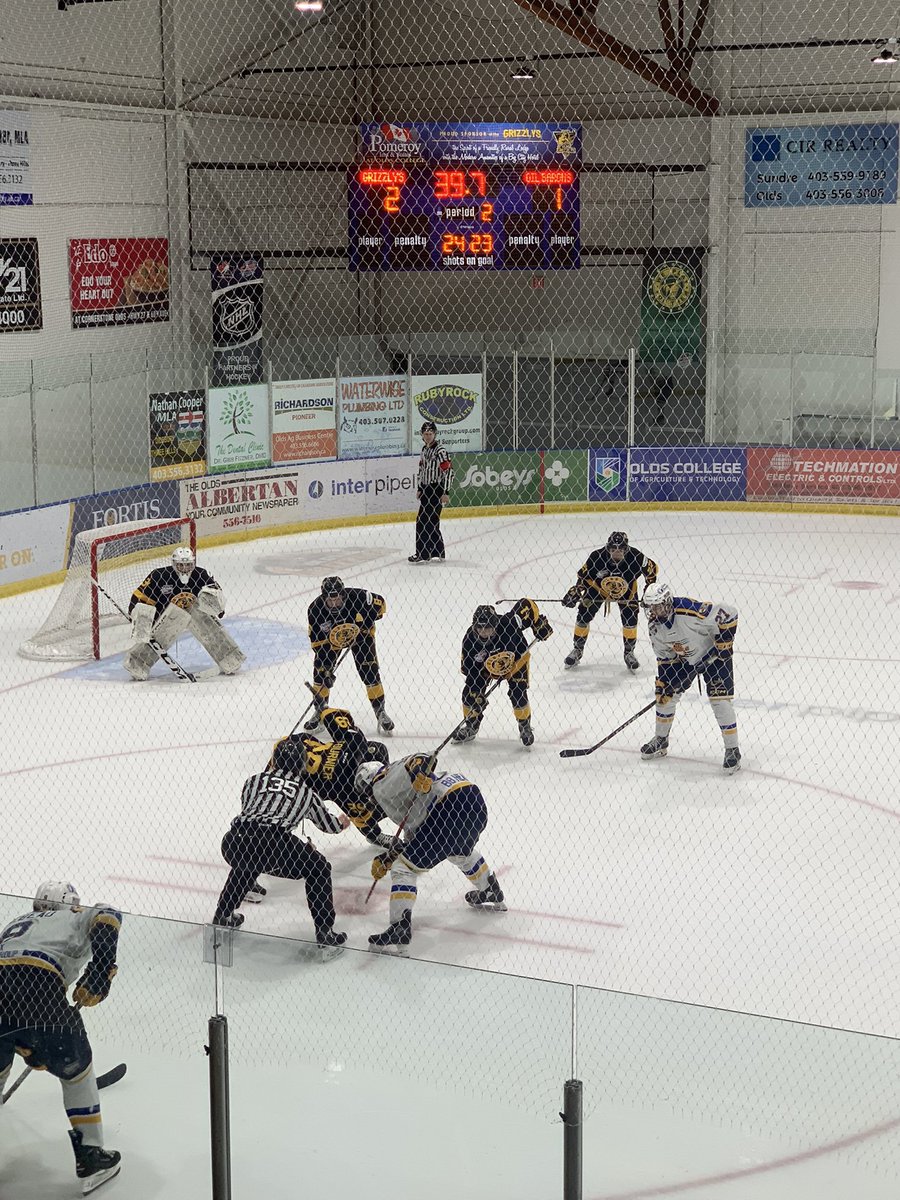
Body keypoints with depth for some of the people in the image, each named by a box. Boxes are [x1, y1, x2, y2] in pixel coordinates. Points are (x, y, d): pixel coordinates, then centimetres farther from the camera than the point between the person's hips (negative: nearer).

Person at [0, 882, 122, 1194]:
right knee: (75, 1068, 20)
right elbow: (106, 915, 2)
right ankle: (91, 1159, 21)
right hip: (35, 986, -4)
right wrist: (100, 973, -4)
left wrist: (31, 1051, 52)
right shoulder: (76, 920, 28)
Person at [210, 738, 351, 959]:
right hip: (273, 841, -3)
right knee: (318, 870, 18)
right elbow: (328, 824, 41)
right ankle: (325, 936, 9)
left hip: (234, 840, 4)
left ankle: (222, 918, 46)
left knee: (244, 865, 39)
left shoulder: (254, 781, 29)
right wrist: (342, 822, 65)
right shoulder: (306, 792, 27)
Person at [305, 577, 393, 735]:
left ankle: (380, 712, 5)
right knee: (320, 671, -7)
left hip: (360, 632, -1)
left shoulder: (356, 596, -36)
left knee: (370, 672, -9)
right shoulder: (315, 609, -30)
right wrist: (325, 668, -28)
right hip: (329, 637, 1)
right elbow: (317, 642, -23)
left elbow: (379, 602, -18)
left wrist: (366, 622, -26)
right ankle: (320, 710, 13)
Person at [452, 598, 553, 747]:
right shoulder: (469, 639, -30)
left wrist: (539, 625, -21)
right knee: (471, 692, -6)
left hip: (516, 658, -2)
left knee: (518, 694, -13)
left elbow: (527, 605, -27)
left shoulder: (507, 624, -40)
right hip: (484, 664, 2)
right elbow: (468, 667, -19)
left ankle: (525, 727, 14)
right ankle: (470, 726, 20)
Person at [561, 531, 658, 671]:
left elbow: (652, 569, -13)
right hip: (598, 587, 0)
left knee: (630, 619, -9)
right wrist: (575, 591, -26)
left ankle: (629, 652, 13)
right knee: (583, 615, -5)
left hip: (626, 590, 0)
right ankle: (577, 649, 15)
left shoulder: (636, 557, -33)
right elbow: (584, 576, -16)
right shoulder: (597, 557, -33)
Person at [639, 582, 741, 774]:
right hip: (684, 659, 7)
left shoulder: (689, 610, -37)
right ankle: (660, 741, 26)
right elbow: (663, 656, 1)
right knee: (665, 695, 6)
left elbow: (728, 613, -33)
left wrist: (725, 642, -27)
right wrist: (663, 681, -7)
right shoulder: (655, 626, -12)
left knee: (721, 702, -13)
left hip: (715, 654, -7)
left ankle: (732, 751, 0)